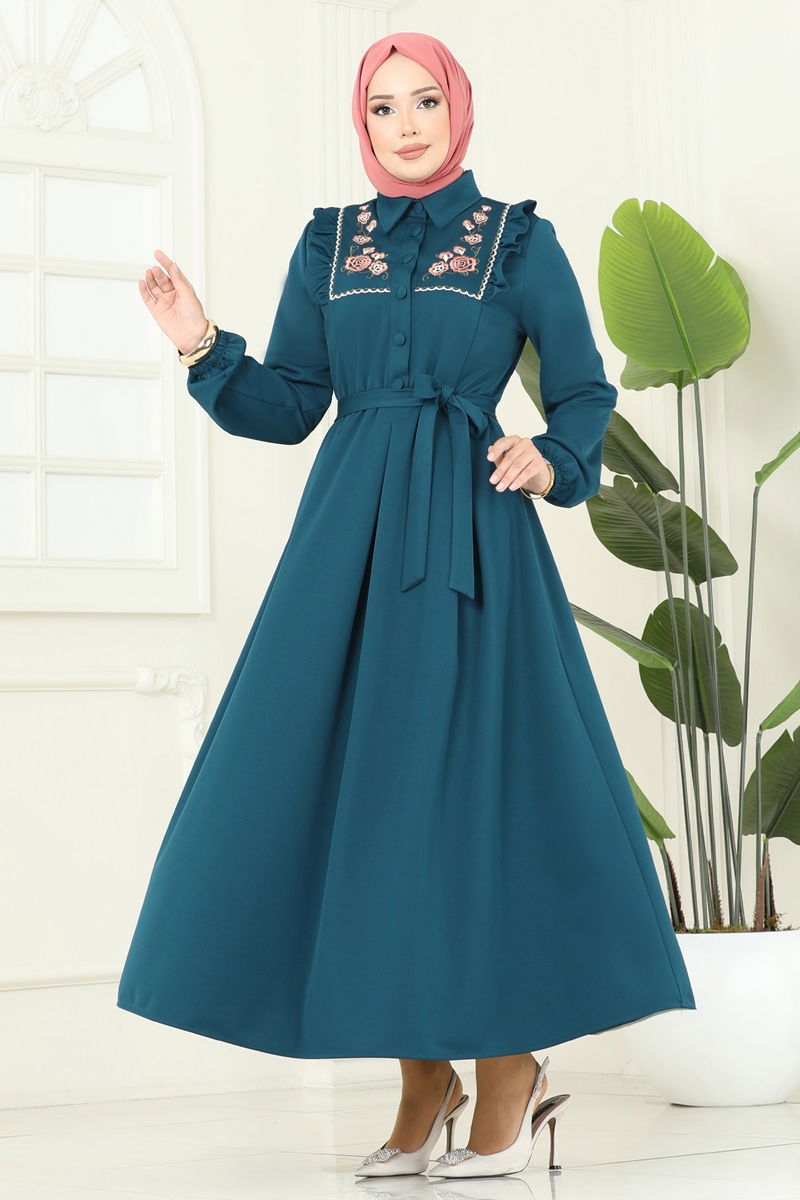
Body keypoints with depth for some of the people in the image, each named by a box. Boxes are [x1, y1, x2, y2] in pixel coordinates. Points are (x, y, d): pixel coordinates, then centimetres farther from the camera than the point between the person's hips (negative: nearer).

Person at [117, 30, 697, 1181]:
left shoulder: (519, 239, 7)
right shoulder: (329, 242, 14)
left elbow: (584, 394, 9)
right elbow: (288, 406, 11)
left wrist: (551, 459, -10)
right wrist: (204, 348, -3)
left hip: (470, 533, -3)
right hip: (351, 533, 3)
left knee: (477, 775, -7)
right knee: (357, 778, -1)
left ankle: (511, 1073, 6)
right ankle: (423, 1085, 9)